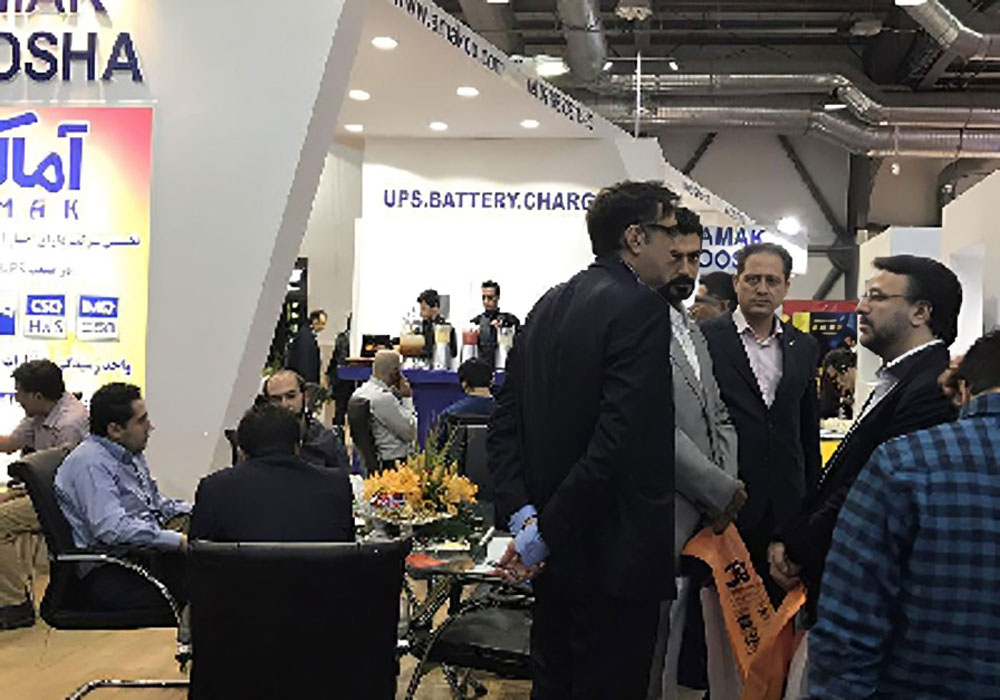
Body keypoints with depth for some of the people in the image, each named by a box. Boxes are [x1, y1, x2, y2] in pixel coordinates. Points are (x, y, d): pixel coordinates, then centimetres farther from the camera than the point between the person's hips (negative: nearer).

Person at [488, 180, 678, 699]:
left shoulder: (549, 305, 8)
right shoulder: (641, 309, -16)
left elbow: (504, 422, 5)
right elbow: (619, 440, -25)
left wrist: (522, 513, -3)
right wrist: (543, 532, -18)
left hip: (553, 554, 8)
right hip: (614, 555, -8)